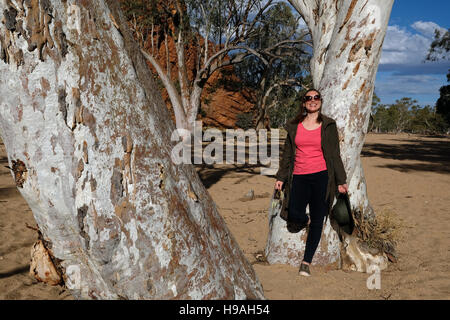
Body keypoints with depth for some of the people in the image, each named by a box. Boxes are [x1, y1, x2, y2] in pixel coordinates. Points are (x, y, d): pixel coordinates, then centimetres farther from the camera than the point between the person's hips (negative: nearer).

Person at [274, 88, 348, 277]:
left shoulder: (328, 126, 5)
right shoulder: (294, 126, 10)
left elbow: (335, 155, 7)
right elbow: (287, 154, 14)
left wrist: (341, 181, 4)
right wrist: (281, 177, 10)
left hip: (321, 176, -1)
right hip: (299, 177, 1)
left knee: (317, 220, 0)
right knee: (294, 216, -15)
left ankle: (306, 262, 11)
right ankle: (304, 220, 23)